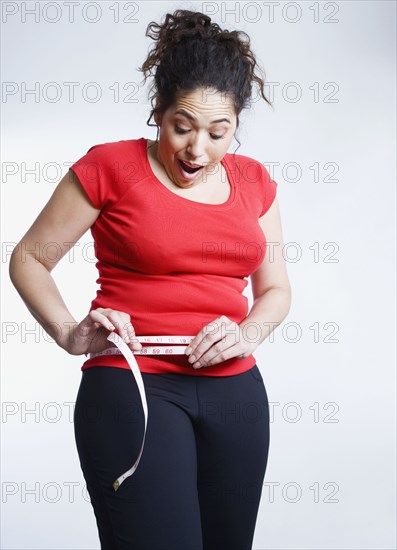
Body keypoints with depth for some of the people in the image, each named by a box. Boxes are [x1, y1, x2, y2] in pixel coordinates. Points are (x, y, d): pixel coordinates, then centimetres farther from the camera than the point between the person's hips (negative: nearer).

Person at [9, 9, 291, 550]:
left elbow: (275, 290, 17)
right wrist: (69, 333, -14)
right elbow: (28, 259, 3)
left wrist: (248, 333, -5)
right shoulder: (110, 167, -3)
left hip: (235, 392, 5)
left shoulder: (253, 181, 10)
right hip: (131, 388, -5)